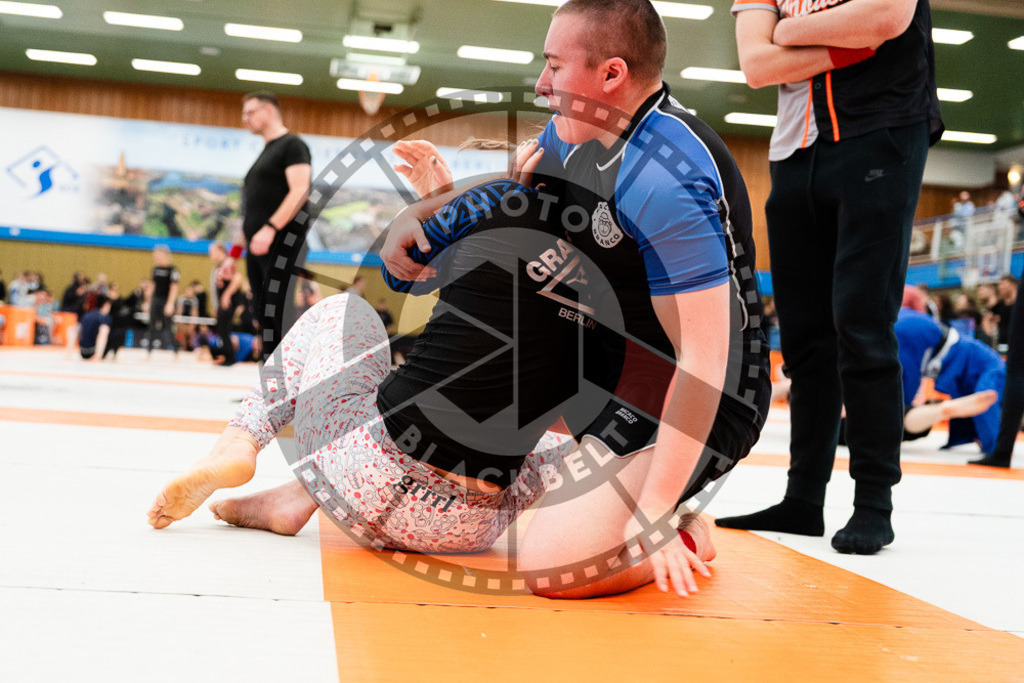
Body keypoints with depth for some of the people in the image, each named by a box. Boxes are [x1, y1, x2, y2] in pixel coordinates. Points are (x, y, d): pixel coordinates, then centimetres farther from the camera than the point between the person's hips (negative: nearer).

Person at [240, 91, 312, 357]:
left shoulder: (292, 144, -2)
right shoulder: (265, 152, 25)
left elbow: (300, 191, -16)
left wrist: (270, 229, -26)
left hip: (281, 245, -9)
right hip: (258, 246, 9)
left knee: (278, 313, -15)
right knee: (263, 313, 6)